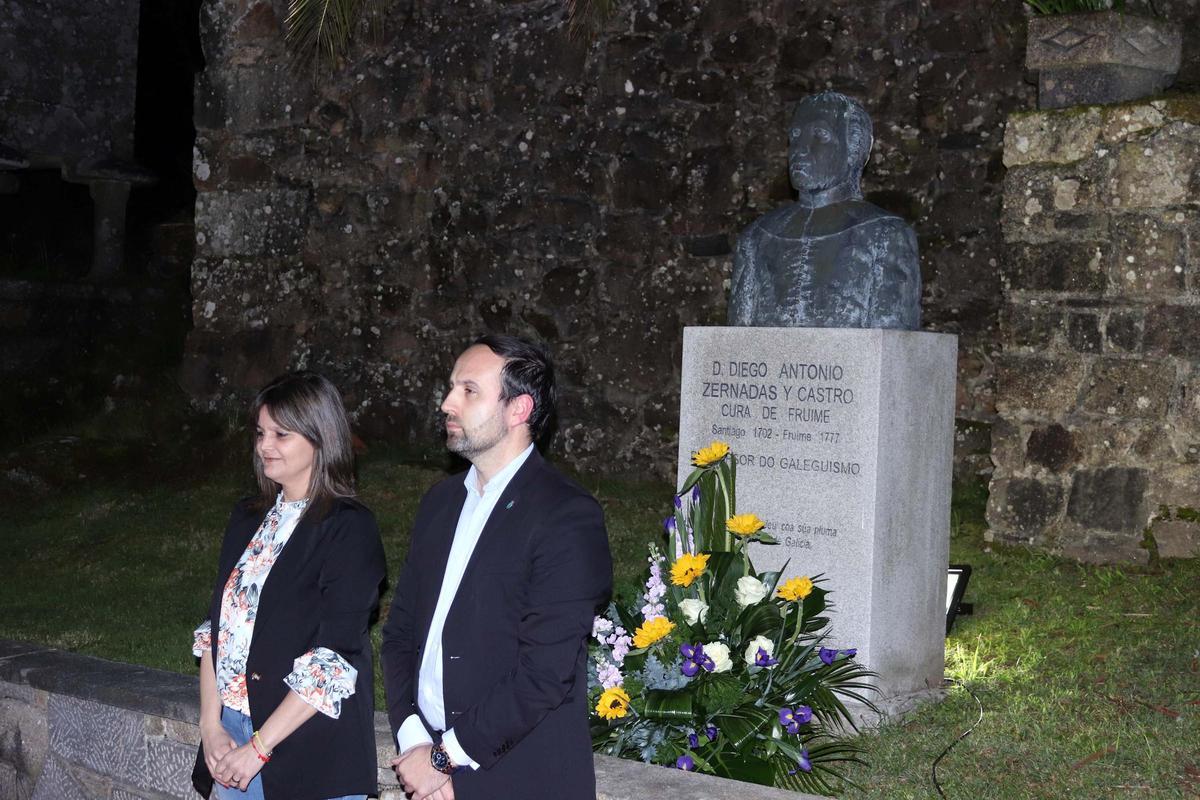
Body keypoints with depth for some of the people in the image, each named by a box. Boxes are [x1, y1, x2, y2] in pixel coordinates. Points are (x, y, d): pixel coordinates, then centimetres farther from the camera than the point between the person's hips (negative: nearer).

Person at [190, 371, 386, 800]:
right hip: (230, 733, 5)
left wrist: (257, 748, -16)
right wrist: (211, 725, -2)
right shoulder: (249, 518, 9)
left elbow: (333, 661, -17)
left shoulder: (350, 529, -12)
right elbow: (216, 626, 8)